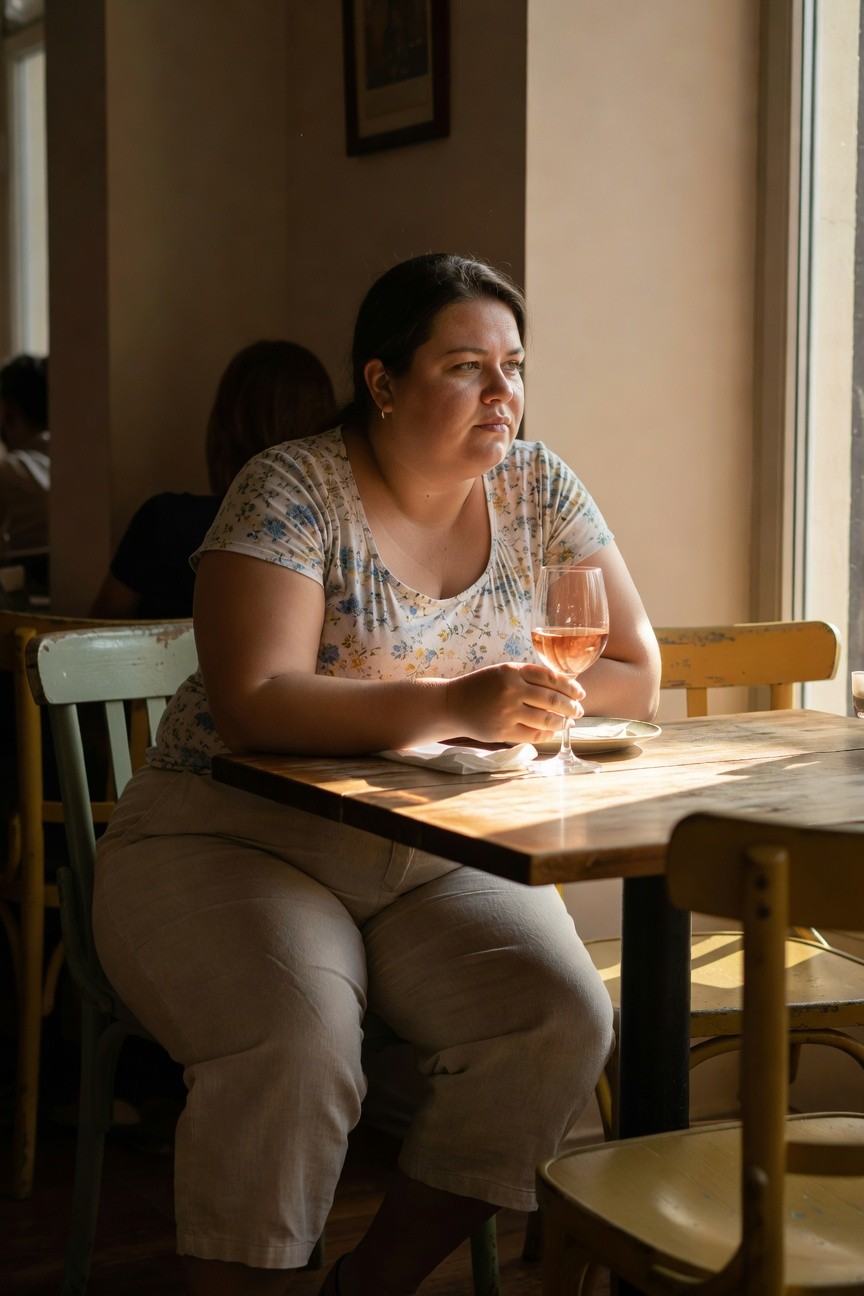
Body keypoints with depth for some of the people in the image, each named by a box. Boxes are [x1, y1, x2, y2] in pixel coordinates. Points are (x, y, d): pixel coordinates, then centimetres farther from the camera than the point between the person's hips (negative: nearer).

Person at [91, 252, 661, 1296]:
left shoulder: (535, 487, 4)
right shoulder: (292, 489, -11)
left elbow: (635, 674, 5)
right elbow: (254, 705, -24)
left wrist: (514, 701, -13)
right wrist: (451, 707, -34)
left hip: (444, 854, 5)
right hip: (239, 841, -4)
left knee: (563, 1023, -21)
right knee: (296, 1043, -33)